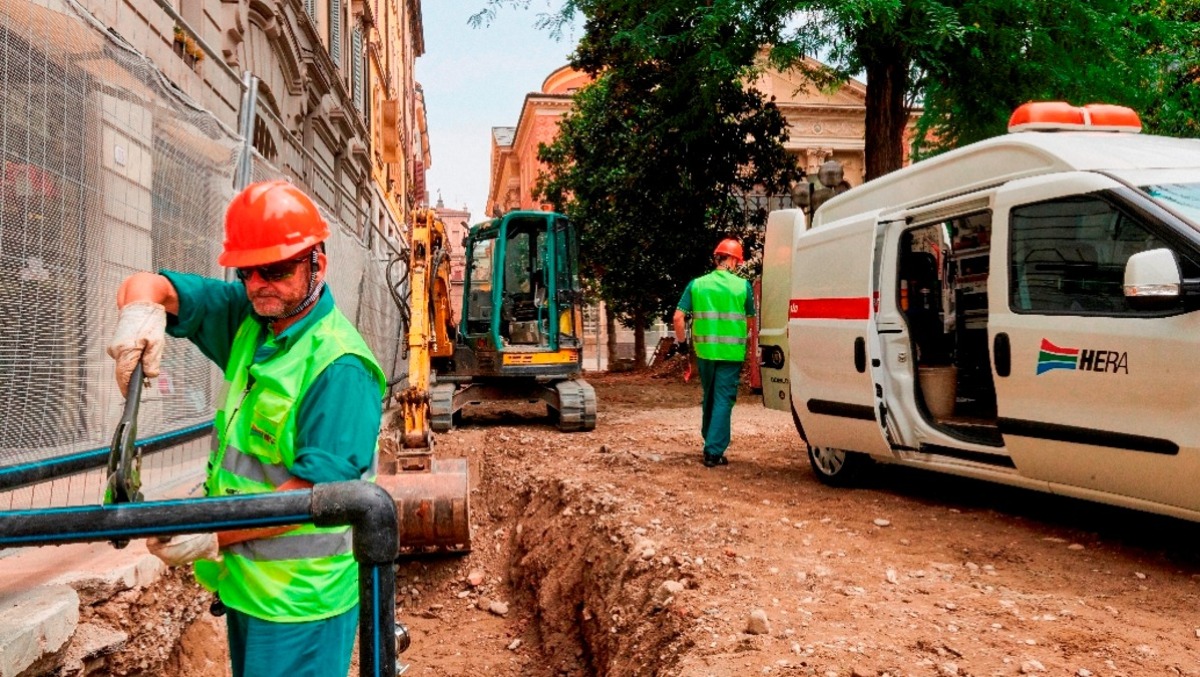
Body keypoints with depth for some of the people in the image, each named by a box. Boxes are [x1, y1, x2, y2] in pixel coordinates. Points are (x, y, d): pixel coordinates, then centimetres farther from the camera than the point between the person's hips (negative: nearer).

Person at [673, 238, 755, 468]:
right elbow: (750, 319, 6)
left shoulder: (696, 284, 2)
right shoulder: (742, 285, -1)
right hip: (731, 352, -2)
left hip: (705, 351, 3)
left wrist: (682, 342, 10)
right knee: (723, 400, 1)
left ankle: (710, 443, 33)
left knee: (708, 398, 19)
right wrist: (751, 347, 22)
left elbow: (678, 317, -3)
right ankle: (714, 452, -3)